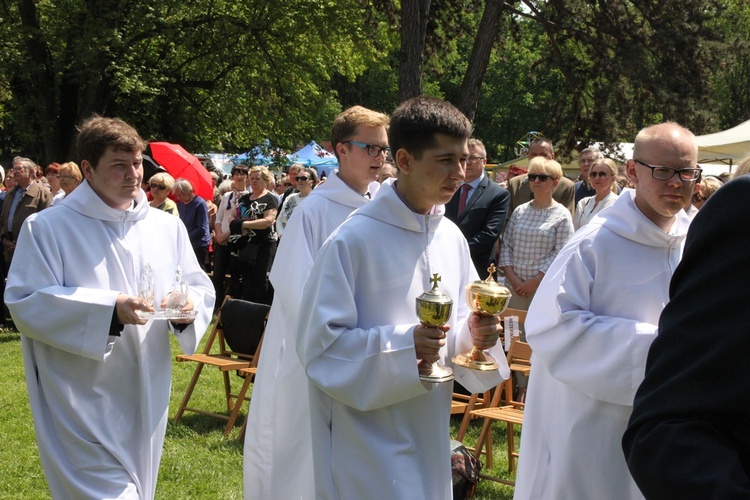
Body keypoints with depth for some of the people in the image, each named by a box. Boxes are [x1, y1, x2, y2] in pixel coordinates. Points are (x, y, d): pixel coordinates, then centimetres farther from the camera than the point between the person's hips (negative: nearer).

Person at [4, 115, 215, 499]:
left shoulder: (168, 227, 9)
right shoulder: (46, 228, -7)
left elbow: (201, 288, 11)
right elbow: (25, 302, -14)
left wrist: (189, 304, -15)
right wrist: (108, 309, -24)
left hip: (147, 398, 6)